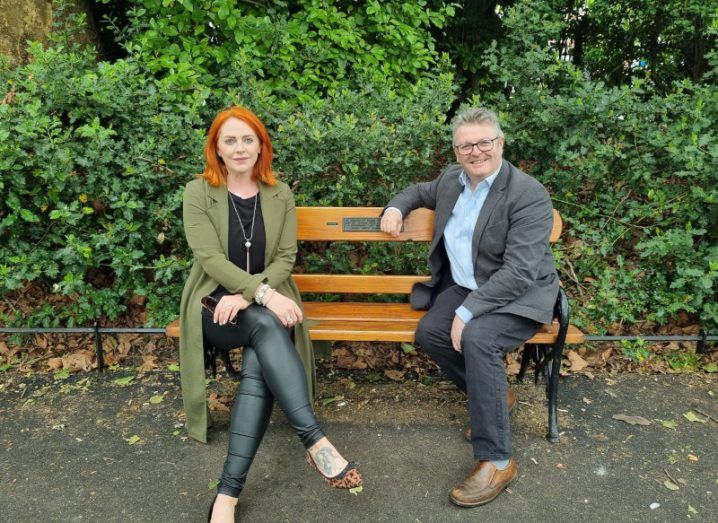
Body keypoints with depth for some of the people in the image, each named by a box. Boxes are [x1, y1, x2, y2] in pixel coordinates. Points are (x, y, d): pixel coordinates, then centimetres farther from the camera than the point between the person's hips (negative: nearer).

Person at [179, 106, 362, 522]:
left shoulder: (280, 194, 6)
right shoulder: (198, 192, -2)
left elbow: (286, 258, 0)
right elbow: (210, 258, -14)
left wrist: (248, 294, -17)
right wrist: (262, 294, -28)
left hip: (266, 303, 2)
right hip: (215, 304, -2)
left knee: (258, 365, -30)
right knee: (266, 325, -35)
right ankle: (316, 441, -36)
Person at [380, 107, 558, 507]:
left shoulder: (529, 194, -19)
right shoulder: (452, 178, 4)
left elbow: (519, 271, -25)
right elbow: (422, 191, 28)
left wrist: (468, 312, -28)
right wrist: (396, 207, 6)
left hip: (518, 295, -6)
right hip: (464, 286, 7)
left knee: (477, 338, -32)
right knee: (430, 332, -18)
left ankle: (497, 460, -17)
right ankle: (496, 394, 9)